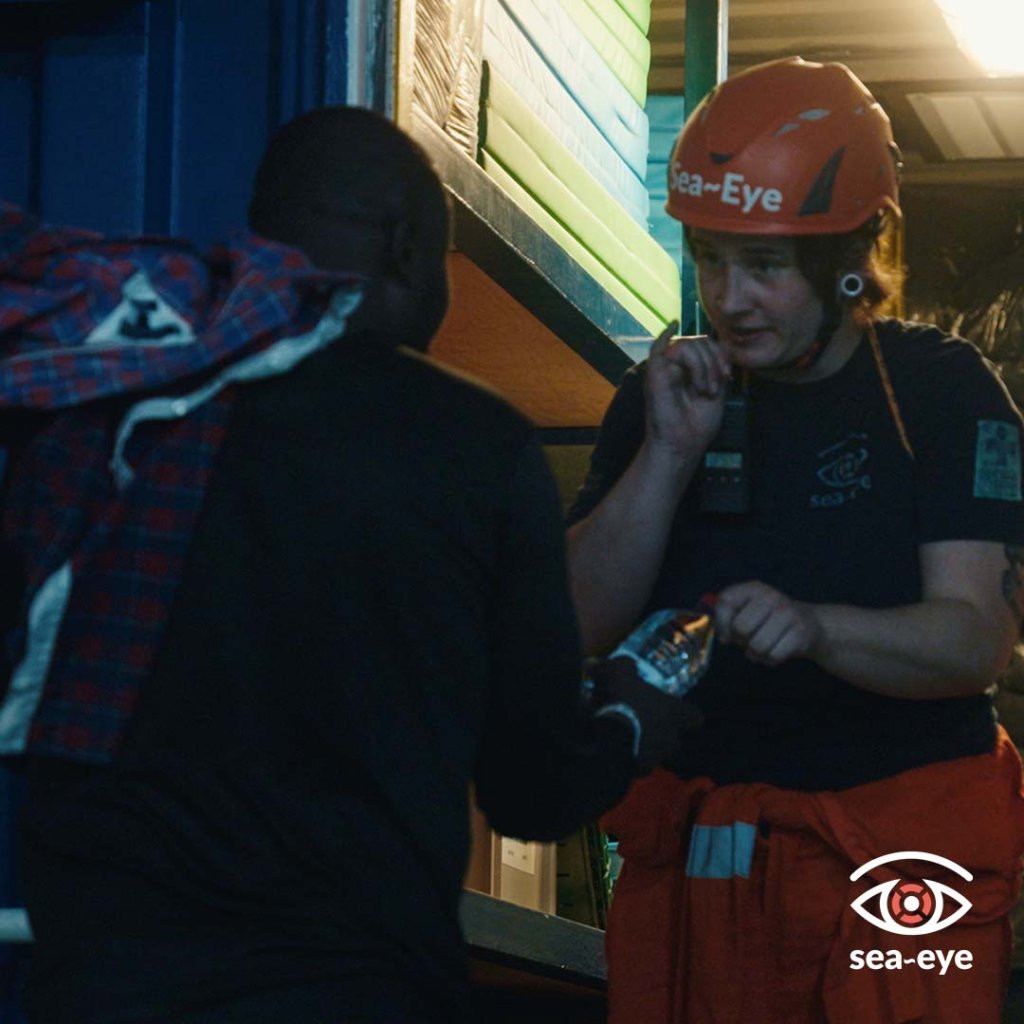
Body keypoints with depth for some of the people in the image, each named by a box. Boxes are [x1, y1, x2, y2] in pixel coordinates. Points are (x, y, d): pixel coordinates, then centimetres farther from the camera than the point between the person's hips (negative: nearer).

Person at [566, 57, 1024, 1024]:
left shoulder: (941, 389, -3)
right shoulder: (661, 396, 8)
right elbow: (584, 626, -1)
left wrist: (812, 627, -32)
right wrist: (669, 453, -13)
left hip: (898, 859, -3)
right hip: (691, 855, 3)